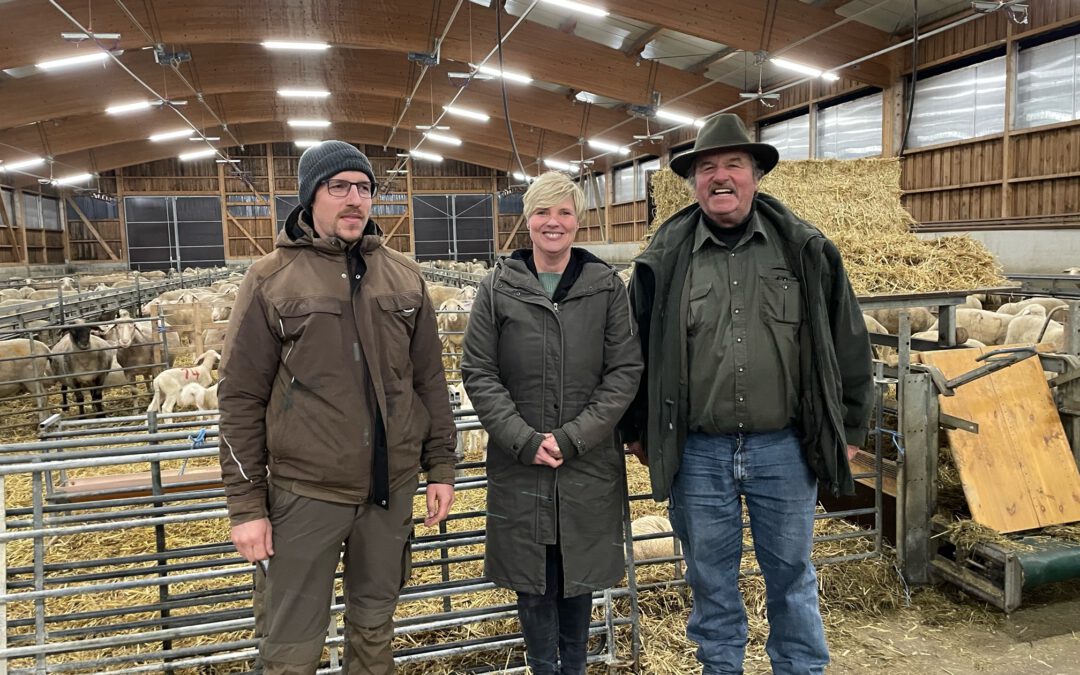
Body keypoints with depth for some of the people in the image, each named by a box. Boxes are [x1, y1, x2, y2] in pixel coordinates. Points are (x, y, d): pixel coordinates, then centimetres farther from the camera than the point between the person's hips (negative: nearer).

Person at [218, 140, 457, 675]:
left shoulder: (404, 276, 6)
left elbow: (429, 380, 9)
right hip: (304, 491, -3)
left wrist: (441, 468, 7)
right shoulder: (271, 279, -3)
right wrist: (246, 504, -6)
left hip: (392, 487, 3)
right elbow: (241, 399, -4)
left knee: (374, 627, 19)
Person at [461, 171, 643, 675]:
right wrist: (523, 439, -13)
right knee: (531, 578, 10)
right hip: (519, 464, 0)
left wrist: (574, 437, -12)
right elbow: (477, 372, -2)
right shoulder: (498, 288, -1)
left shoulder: (606, 286, 0)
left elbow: (625, 370, -4)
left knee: (579, 574, 14)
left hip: (590, 463, 1)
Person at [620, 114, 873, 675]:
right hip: (697, 453, 0)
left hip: (783, 449, 0)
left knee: (791, 575, 16)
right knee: (710, 579, 16)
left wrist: (849, 428, 8)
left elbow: (847, 342, 7)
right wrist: (637, 433, 9)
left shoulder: (805, 248, 1)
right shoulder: (664, 257, -1)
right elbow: (634, 351, 7)